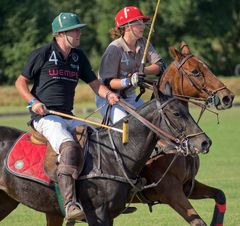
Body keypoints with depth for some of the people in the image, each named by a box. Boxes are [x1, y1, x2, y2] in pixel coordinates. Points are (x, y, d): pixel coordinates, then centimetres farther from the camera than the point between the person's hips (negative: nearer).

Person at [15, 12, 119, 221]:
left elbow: (95, 84, 16)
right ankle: (70, 204, -42)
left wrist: (108, 95, -7)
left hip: (68, 118, 7)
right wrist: (33, 101, -13)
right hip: (45, 117, -7)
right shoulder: (43, 54, -1)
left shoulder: (78, 57, 14)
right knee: (69, 147, -32)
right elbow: (21, 82, 4)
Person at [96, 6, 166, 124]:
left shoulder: (143, 44, 1)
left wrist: (142, 71, -26)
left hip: (131, 98, 7)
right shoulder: (114, 48, -18)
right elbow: (108, 82, -22)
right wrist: (128, 81, -39)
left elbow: (160, 66, -8)